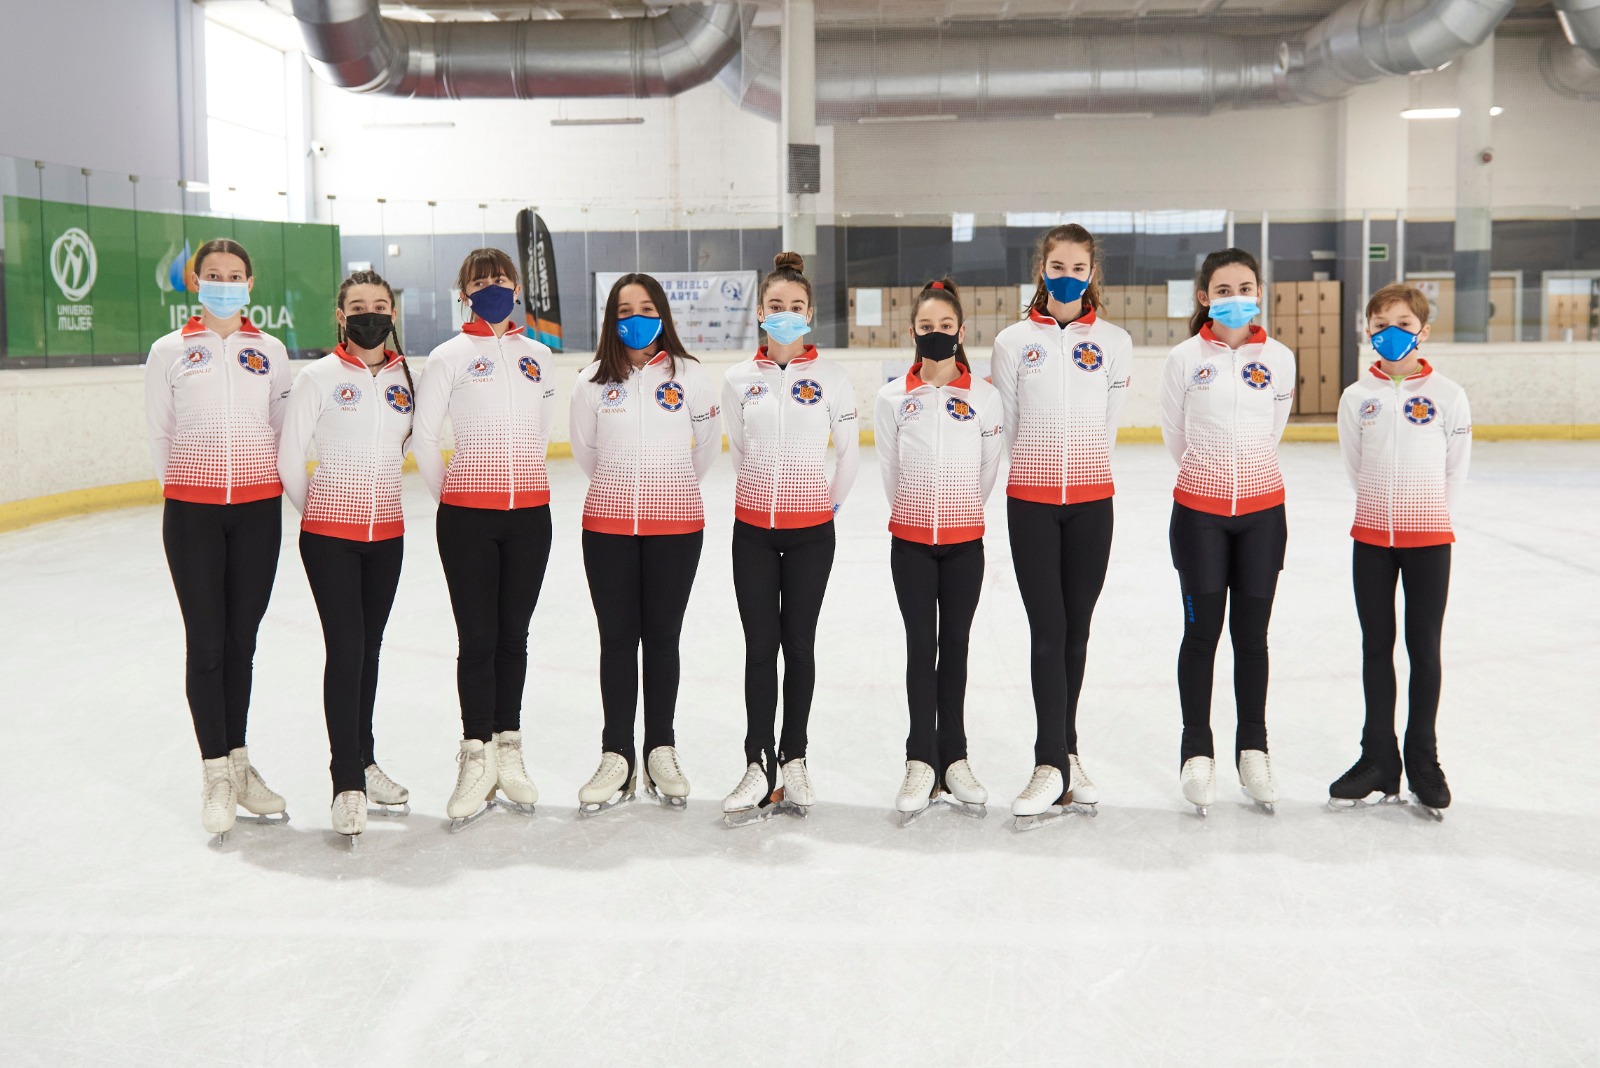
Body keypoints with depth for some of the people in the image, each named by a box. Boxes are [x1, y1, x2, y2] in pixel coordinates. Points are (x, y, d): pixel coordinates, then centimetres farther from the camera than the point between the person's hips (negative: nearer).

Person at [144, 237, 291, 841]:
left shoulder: (270, 351, 6)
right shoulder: (170, 351, 2)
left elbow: (281, 428, 10)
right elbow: (159, 436, 7)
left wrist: (258, 477, 8)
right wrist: (190, 482, 10)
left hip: (259, 510, 2)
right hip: (192, 512, -1)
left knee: (242, 639, 9)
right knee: (206, 641, -2)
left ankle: (238, 761, 20)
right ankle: (216, 774, 7)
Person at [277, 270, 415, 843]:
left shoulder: (406, 378, 4)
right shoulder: (319, 377, -7)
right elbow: (289, 457, -1)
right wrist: (316, 510, 8)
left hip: (387, 533, 4)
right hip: (330, 534, -4)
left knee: (369, 646, 13)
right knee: (344, 648, -8)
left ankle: (363, 760, 26)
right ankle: (346, 782, -2)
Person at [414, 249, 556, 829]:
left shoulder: (537, 356, 9)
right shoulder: (449, 356, -2)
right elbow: (424, 439, 2)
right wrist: (450, 495, 8)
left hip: (530, 514, 3)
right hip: (467, 516, -3)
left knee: (513, 635, 9)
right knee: (477, 638, -1)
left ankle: (507, 752, 20)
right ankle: (477, 759, 9)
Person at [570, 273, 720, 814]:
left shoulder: (689, 375, -2)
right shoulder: (592, 381, 0)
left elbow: (708, 445, 11)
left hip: (676, 526, -1)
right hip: (608, 526, 1)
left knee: (662, 639, 7)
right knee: (617, 639, 6)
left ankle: (661, 753, 19)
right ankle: (616, 759, 15)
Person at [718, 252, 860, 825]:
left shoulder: (831, 375, -2)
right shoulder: (739, 379, 3)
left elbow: (848, 451, 5)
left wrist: (831, 500, 10)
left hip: (810, 528, -1)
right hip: (753, 526, 2)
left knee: (798, 642, 5)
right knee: (760, 644, 2)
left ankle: (793, 760, 16)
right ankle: (759, 766, 7)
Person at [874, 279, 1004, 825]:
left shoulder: (984, 397, -2)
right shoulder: (892, 398, -2)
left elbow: (987, 471, 6)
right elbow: (890, 472, 7)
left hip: (964, 540, 0)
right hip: (910, 540, 0)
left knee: (955, 647, 8)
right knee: (921, 647, 1)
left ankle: (954, 760, 15)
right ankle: (921, 764, 7)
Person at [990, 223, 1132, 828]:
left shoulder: (1113, 342, 5)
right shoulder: (1014, 341, 3)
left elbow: (1107, 424, 12)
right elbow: (1006, 426, 9)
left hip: (1091, 500, 1)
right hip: (1031, 501, -1)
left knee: (1076, 631, 7)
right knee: (1048, 632, -4)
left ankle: (1061, 754, 19)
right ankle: (1054, 767, -2)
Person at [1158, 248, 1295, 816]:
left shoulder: (1278, 359, 1)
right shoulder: (1184, 359, -4)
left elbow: (1270, 432, 13)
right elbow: (1176, 434, 7)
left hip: (1262, 509, 2)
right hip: (1198, 509, -1)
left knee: (1252, 634, 8)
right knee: (1202, 630, 3)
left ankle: (1252, 750, 20)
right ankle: (1197, 752, 14)